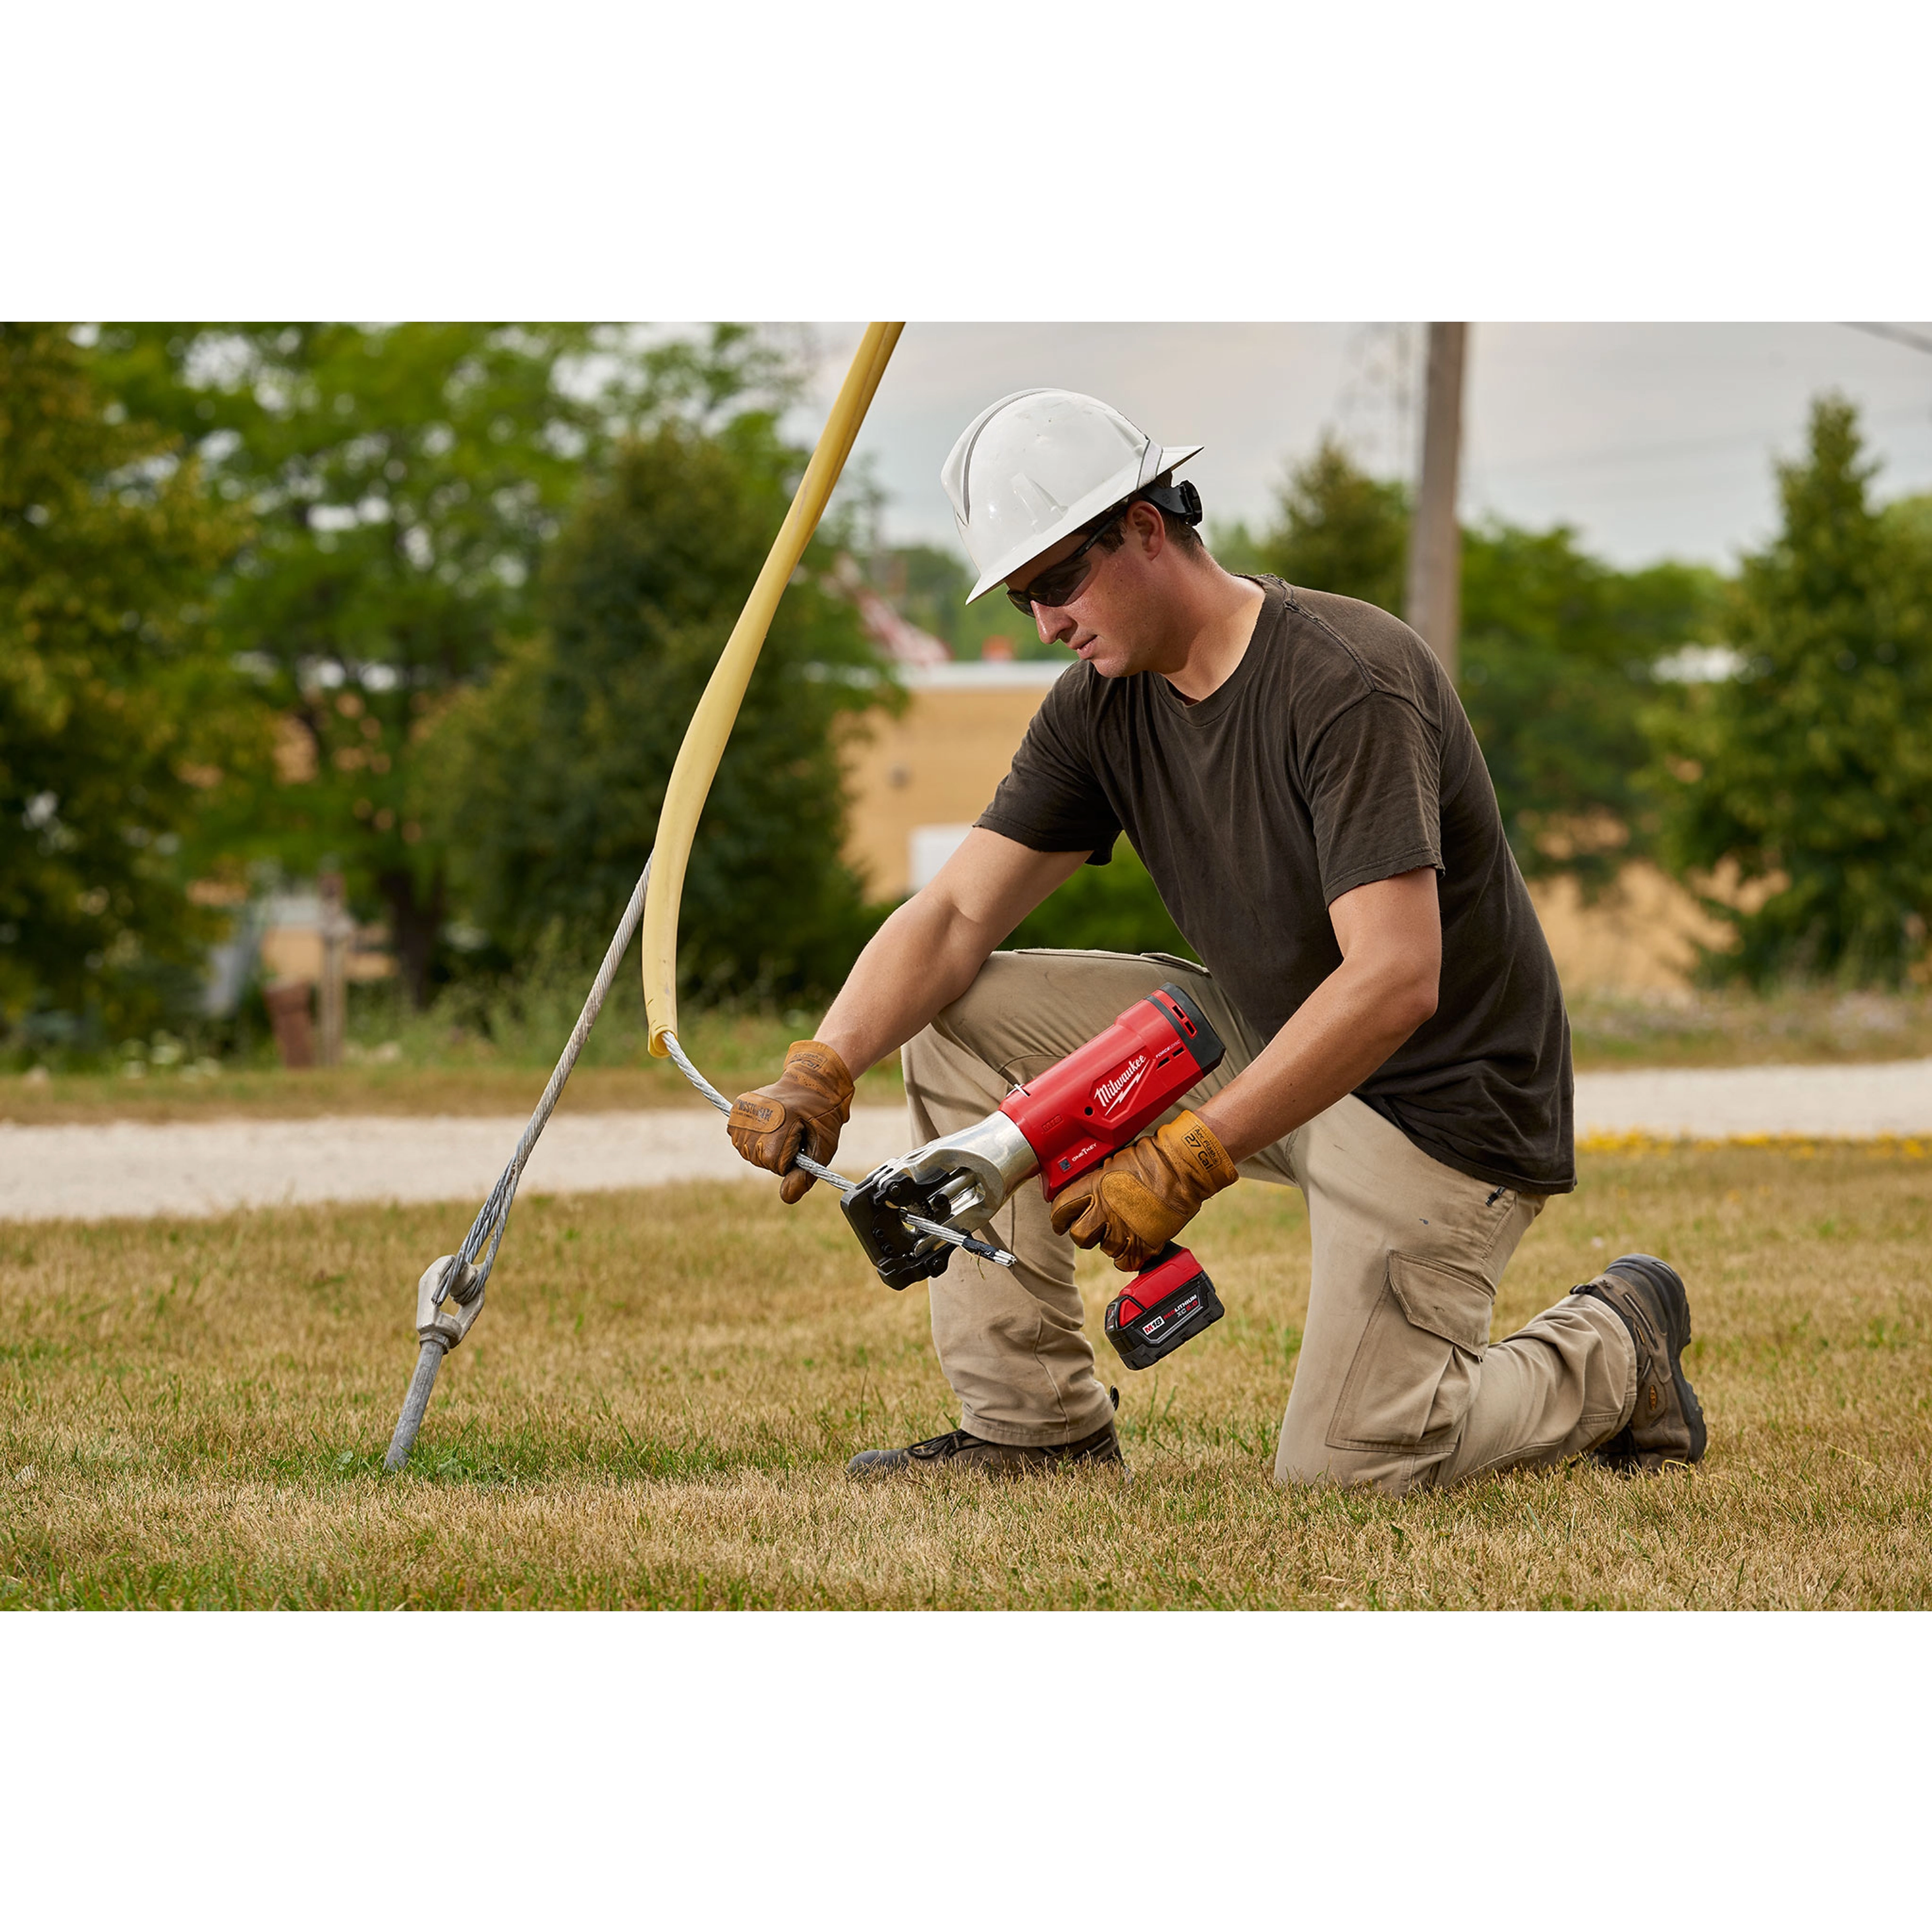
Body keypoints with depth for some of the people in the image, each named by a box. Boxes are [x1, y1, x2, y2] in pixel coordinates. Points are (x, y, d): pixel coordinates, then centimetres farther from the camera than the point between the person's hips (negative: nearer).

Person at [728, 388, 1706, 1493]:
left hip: (1440, 1099, -8)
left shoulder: (1347, 684, -26)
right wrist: (822, 1071, -21)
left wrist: (1191, 1157, -38)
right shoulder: (1103, 704, -1)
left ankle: (1616, 1350, 12)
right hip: (1262, 1043, 8)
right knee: (959, 1015, -5)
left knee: (1345, 1464, -16)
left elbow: (1394, 982, -34)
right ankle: (1035, 1422, -1)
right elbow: (956, 916, -3)